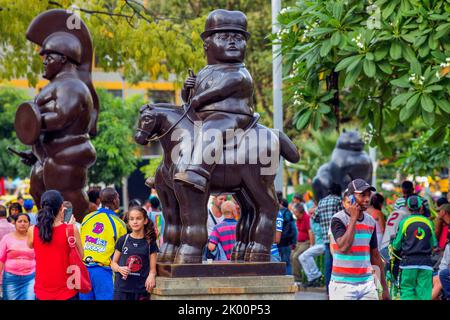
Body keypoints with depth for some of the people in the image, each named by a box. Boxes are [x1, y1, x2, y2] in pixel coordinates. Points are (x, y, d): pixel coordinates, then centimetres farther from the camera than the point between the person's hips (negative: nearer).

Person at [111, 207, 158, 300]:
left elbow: (152, 269, 5)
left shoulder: (150, 243, 5)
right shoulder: (123, 240, 6)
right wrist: (120, 269, -10)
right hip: (122, 288, 0)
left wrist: (151, 276, -18)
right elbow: (113, 263, 12)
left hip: (141, 289, 0)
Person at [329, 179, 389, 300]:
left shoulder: (370, 221, 11)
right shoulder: (339, 219, -8)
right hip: (343, 284, -5)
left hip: (367, 284, 5)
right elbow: (344, 247, -24)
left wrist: (384, 287, 15)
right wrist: (353, 218, -16)